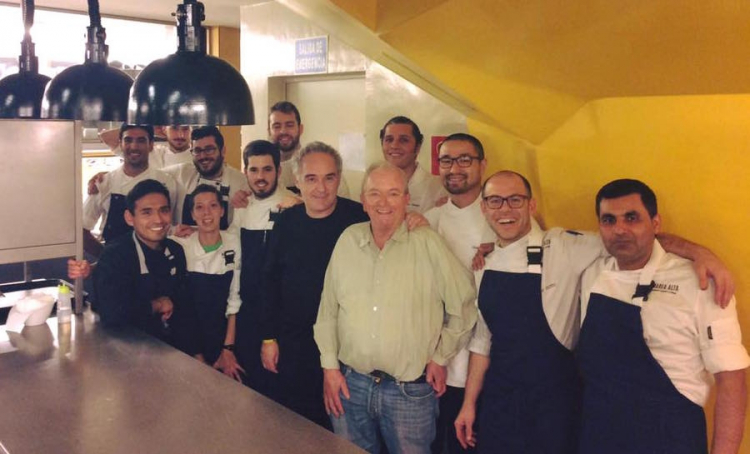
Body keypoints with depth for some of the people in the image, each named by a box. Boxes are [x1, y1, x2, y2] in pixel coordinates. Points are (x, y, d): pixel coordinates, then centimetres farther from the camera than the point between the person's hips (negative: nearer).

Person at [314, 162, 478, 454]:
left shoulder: (428, 244, -9)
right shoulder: (348, 240, 2)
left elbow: (464, 305, -2)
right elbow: (327, 309, 7)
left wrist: (441, 356, 1)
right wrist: (329, 365, 5)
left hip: (410, 390, -3)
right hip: (350, 384, 3)